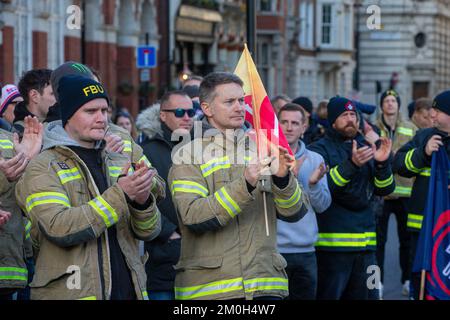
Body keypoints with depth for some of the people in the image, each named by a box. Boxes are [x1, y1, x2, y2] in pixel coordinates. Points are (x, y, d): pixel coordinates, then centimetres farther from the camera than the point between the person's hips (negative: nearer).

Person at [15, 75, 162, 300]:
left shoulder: (120, 163, 11)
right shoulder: (43, 168, -3)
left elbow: (149, 232, 7)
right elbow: (59, 228, -18)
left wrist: (143, 201, -14)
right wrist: (121, 195, -21)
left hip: (127, 289, 5)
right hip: (69, 291, -5)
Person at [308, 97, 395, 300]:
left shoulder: (365, 148, 17)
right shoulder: (320, 150, -2)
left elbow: (385, 190, 11)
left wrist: (382, 163, -7)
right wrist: (351, 165, -28)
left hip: (365, 244, 6)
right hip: (332, 244, -6)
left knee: (362, 294, 9)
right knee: (329, 295, -5)